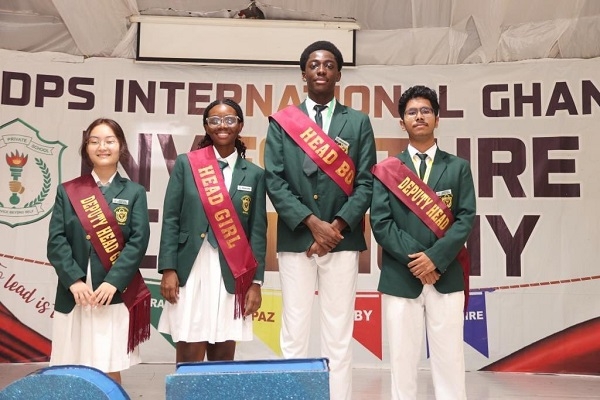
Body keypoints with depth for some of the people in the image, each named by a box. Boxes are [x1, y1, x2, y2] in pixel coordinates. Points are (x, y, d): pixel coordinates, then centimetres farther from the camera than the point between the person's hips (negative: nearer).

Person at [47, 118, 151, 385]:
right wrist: (74, 281, -13)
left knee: (109, 371, 0)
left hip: (116, 294, -1)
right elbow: (56, 241, 0)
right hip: (74, 295, 2)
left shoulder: (134, 192, 5)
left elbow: (139, 241, -5)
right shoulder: (68, 191, 8)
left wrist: (112, 282, -15)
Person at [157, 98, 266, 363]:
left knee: (224, 356, 7)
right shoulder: (186, 164, 5)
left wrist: (255, 282, 0)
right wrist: (168, 269, -6)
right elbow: (171, 220, 2)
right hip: (191, 272, -1)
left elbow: (258, 231, 5)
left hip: (232, 276, 1)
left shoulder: (254, 174, 8)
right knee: (189, 356, -1)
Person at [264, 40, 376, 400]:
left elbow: (366, 183, 2)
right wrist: (312, 222, -11)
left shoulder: (358, 122, 9)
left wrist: (337, 226, -10)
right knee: (294, 334, 4)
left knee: (339, 336, 5)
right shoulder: (281, 122, 8)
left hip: (343, 239, 0)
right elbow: (274, 181, -1)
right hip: (295, 239, 0)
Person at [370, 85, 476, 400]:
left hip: (446, 277, 1)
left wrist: (435, 257, -13)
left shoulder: (458, 168, 9)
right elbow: (380, 223, -2)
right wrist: (414, 259, -12)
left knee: (449, 358, 4)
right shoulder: (387, 170, 6)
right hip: (400, 277, 0)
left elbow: (466, 218, -1)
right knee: (402, 359, 6)